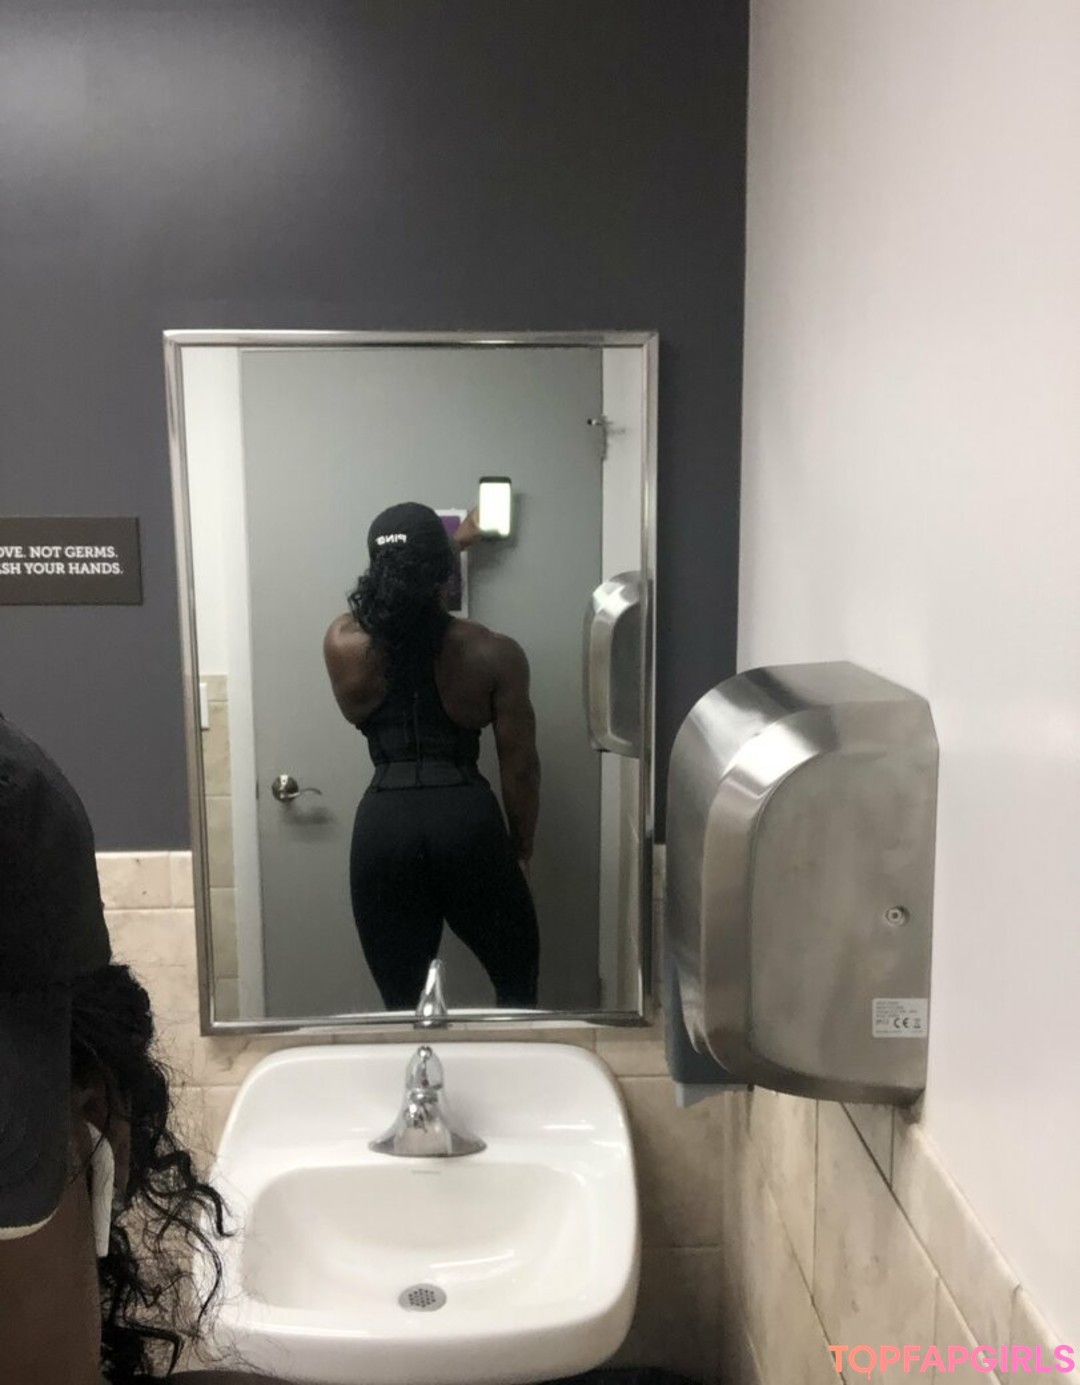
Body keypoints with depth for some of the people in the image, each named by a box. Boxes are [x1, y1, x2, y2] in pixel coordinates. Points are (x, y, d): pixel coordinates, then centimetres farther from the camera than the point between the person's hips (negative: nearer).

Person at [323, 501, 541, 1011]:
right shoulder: (493, 654, -6)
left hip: (383, 826, 2)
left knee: (402, 1002, 15)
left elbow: (396, 602, 23)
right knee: (516, 980, 22)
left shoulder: (343, 644, -1)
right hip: (466, 821, -1)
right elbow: (519, 767, -2)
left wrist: (453, 544, 34)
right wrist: (521, 849, 13)